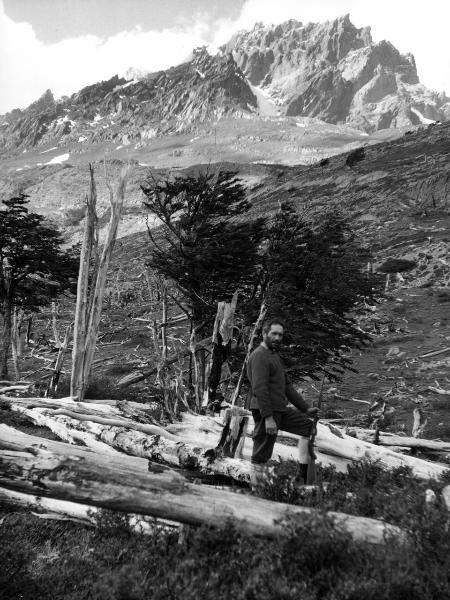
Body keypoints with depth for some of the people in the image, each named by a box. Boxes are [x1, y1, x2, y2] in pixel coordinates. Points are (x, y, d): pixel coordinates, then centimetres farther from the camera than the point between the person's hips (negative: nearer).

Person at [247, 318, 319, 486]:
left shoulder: (274, 355, 18)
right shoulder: (259, 356, -14)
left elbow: (286, 385, 22)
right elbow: (259, 389, -23)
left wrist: (305, 407, 19)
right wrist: (268, 418, -27)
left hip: (281, 409, 10)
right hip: (266, 412, -10)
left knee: (309, 426, 16)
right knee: (261, 456, -4)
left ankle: (305, 475, 21)